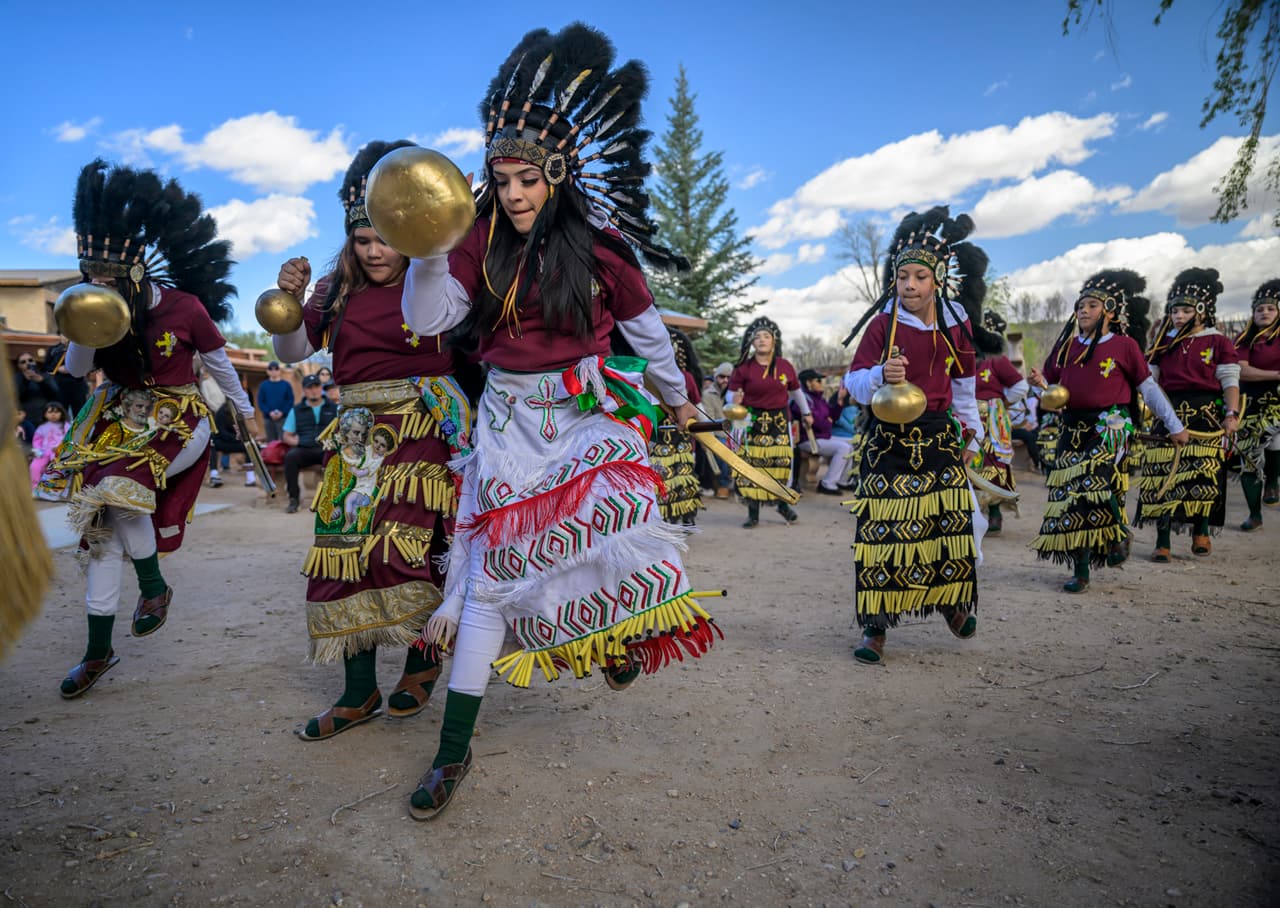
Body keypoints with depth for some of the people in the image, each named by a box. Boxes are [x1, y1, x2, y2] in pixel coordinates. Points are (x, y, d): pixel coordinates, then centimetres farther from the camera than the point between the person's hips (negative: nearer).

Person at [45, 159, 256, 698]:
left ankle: (155, 587, -1)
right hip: (121, 420, 5)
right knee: (100, 528, 1)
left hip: (181, 422, -5)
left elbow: (219, 363, -1)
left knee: (119, 490, -30)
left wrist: (246, 411, 10)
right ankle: (98, 652, 13)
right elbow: (76, 369, -1)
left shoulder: (184, 307, -14)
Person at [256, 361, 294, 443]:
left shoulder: (286, 385, 6)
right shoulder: (263, 386, 10)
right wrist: (269, 412, -11)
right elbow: (260, 402, 5)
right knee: (271, 442, 5)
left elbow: (290, 401, 1)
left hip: (283, 418, -2)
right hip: (268, 418, 2)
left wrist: (282, 412, -12)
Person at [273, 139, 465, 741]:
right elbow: (292, 350, 15)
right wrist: (290, 299, 0)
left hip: (423, 424, -5)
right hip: (358, 434, 5)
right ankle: (359, 695, 15)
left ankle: (423, 659, 14)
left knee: (401, 544, -15)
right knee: (345, 547, 3)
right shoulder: (339, 289, 12)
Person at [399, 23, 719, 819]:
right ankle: (454, 751, 9)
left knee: (615, 519, -24)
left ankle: (620, 626, 17)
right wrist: (429, 250, -18)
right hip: (510, 417, 1)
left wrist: (677, 396, 19)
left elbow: (644, 325, 9)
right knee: (493, 568, -1)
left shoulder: (600, 244, -3)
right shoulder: (482, 243, 2)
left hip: (587, 413, -1)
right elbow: (428, 320, -3)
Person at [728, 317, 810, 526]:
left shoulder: (785, 367, 3)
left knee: (782, 463, 2)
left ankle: (783, 504, 25)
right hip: (753, 422, -2)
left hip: (780, 420, 2)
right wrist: (734, 400, -25)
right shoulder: (744, 368, -4)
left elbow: (796, 390, 17)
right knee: (753, 464, -4)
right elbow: (730, 393, -2)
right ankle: (753, 513, 5)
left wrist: (806, 413, 26)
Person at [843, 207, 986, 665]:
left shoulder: (956, 325, 4)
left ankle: (952, 601, 32)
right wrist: (880, 376, -28)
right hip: (887, 439, -3)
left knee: (950, 523, 3)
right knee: (883, 528, -5)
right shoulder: (883, 323, -6)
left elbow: (963, 384, 17)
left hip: (938, 437, 3)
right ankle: (875, 627, 5)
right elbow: (853, 380, -8)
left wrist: (970, 431, 21)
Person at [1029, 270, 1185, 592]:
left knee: (1092, 481, -25)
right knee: (1069, 492, 0)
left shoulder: (1125, 345, 1)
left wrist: (1176, 426, 6)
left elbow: (1148, 388, 6)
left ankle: (1119, 533, 5)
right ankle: (1080, 570, 10)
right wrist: (1041, 383, -9)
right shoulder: (1067, 344, 10)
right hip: (1072, 428, 4)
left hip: (1110, 426, -4)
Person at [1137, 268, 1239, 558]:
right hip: (1169, 415, 2)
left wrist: (1232, 414, -12)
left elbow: (1230, 382, -1)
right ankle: (1162, 542, 1)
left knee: (1204, 472, -2)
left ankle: (1201, 531, 23)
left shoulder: (1219, 342, 3)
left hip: (1206, 416, -2)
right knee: (1163, 474, -4)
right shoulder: (1164, 344, 12)